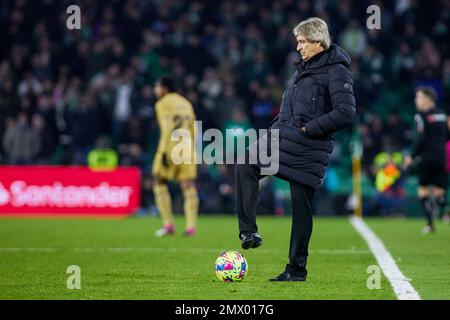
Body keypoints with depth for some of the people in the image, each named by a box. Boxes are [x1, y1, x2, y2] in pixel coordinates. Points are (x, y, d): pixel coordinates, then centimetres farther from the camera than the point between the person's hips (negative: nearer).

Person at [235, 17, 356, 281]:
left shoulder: (336, 71, -10)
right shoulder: (304, 68, 16)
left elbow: (346, 113, -20)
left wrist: (308, 128, -18)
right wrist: (276, 128, 13)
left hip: (309, 152, -8)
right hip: (284, 142, 8)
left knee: (301, 207, -2)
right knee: (245, 166, -10)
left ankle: (297, 269, 8)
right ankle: (249, 232, -9)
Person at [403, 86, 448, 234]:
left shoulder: (422, 116, -9)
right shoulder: (441, 114, 11)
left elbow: (422, 140, -14)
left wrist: (412, 157, -8)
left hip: (426, 157, -5)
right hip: (441, 157, 5)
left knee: (423, 191, 3)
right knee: (439, 191, 10)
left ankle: (430, 223, -4)